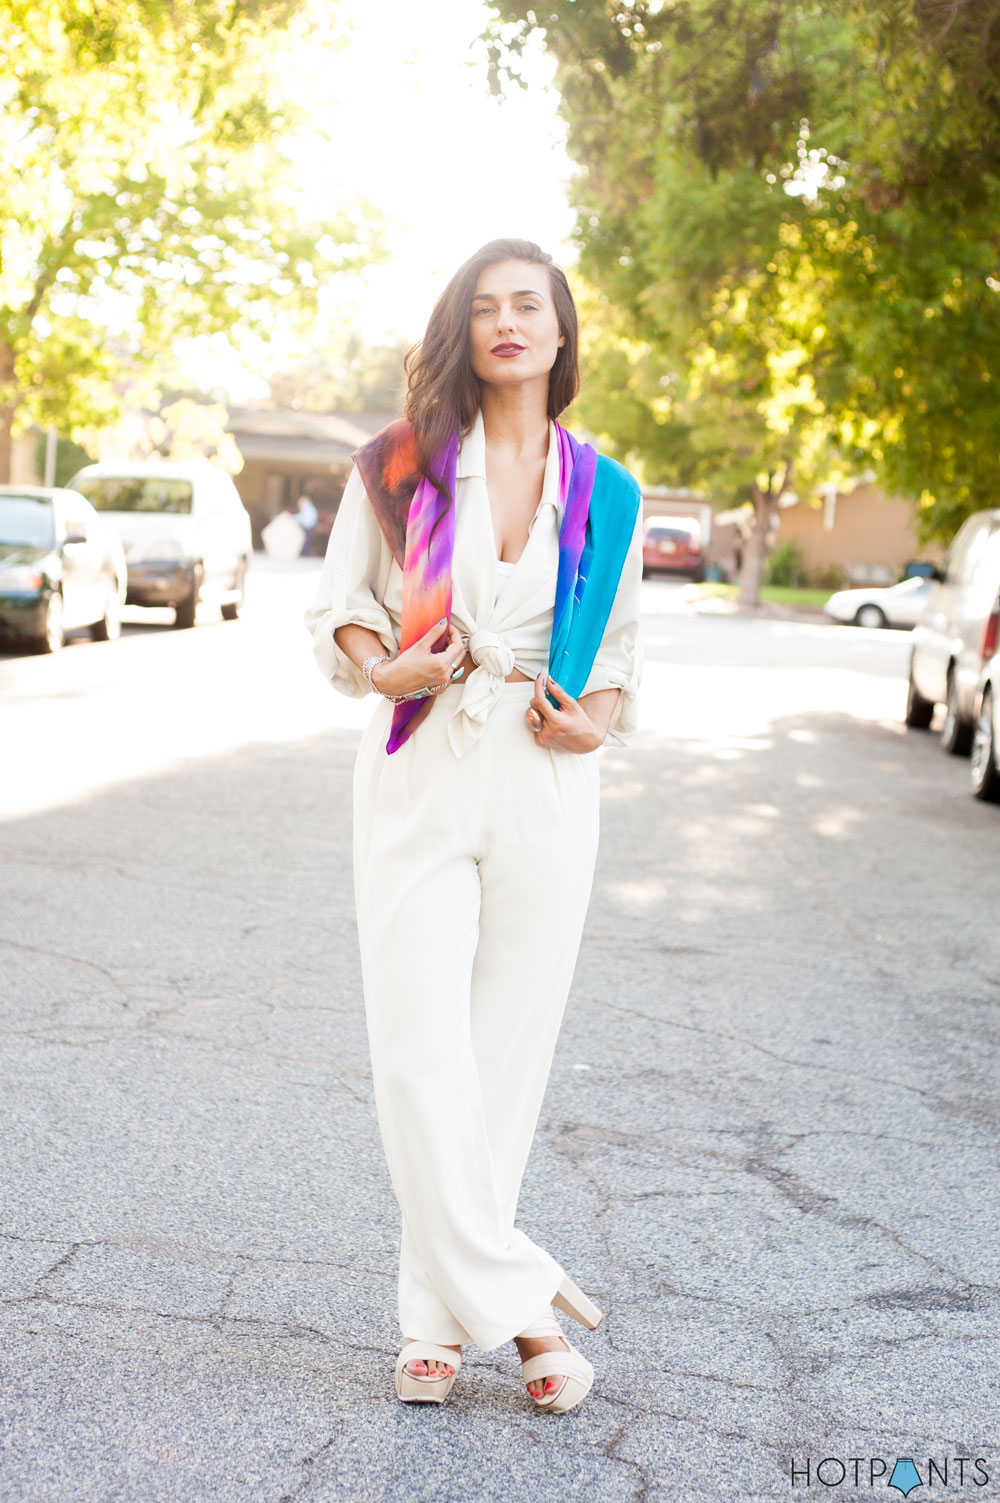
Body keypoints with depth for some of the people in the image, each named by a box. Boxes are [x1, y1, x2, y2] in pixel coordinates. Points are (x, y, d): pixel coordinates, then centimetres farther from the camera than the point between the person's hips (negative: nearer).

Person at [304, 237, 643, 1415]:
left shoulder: (604, 495, 8)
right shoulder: (399, 467, 5)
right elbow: (337, 605, 9)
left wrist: (598, 720, -3)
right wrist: (381, 667, -12)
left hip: (546, 788, 1)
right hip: (419, 777, -1)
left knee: (508, 1052, 3)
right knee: (419, 1056, -7)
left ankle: (440, 1314, 14)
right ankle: (516, 1299, 5)